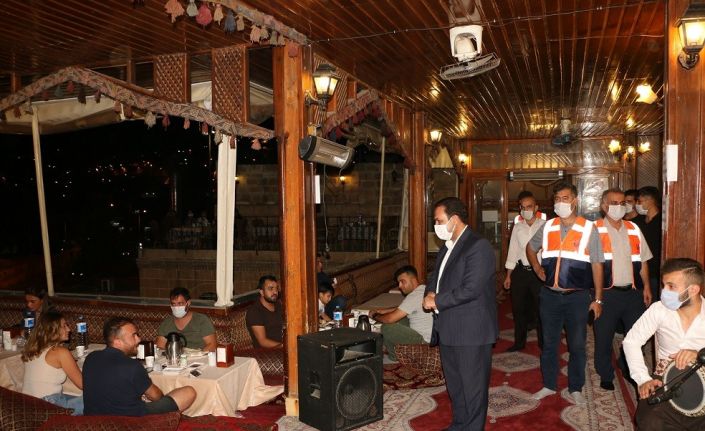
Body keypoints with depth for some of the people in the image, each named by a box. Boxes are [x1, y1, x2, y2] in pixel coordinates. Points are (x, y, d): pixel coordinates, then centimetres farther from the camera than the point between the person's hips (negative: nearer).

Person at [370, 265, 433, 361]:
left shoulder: (414, 296, -22)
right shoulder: (424, 289, 8)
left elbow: (390, 319, -24)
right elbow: (402, 309, 22)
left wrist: (375, 317, -4)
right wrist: (382, 311, 13)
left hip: (424, 340, -10)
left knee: (386, 328, -13)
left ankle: (396, 356, 14)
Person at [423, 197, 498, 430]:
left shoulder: (478, 247, -16)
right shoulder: (447, 247, 13)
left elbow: (471, 289, -24)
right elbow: (436, 277, 21)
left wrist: (437, 301, -15)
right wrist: (430, 293, -2)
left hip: (471, 332, -9)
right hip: (449, 330, 9)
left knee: (472, 386, 5)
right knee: (454, 384, 21)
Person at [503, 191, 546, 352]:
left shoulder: (545, 226, -6)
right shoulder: (517, 227, 7)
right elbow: (513, 251, 10)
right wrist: (508, 275, 9)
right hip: (520, 271, 4)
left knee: (540, 308, 5)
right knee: (518, 308, 12)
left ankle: (544, 343, 21)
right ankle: (519, 342, 28)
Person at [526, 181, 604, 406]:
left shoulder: (588, 229, -5)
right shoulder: (547, 227, 3)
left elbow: (596, 265, -4)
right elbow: (530, 247, 22)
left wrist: (598, 299, -5)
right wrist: (537, 268, 7)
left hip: (577, 296, -2)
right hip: (549, 295, 3)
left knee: (577, 345, 8)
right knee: (549, 343, 12)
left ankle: (576, 389, 24)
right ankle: (549, 385, 27)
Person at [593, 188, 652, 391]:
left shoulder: (634, 230, 10)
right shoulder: (595, 230, -5)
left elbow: (642, 261, 15)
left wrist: (646, 287, 9)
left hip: (633, 292, 4)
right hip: (607, 293, -4)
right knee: (604, 337, 5)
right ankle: (606, 376, 24)